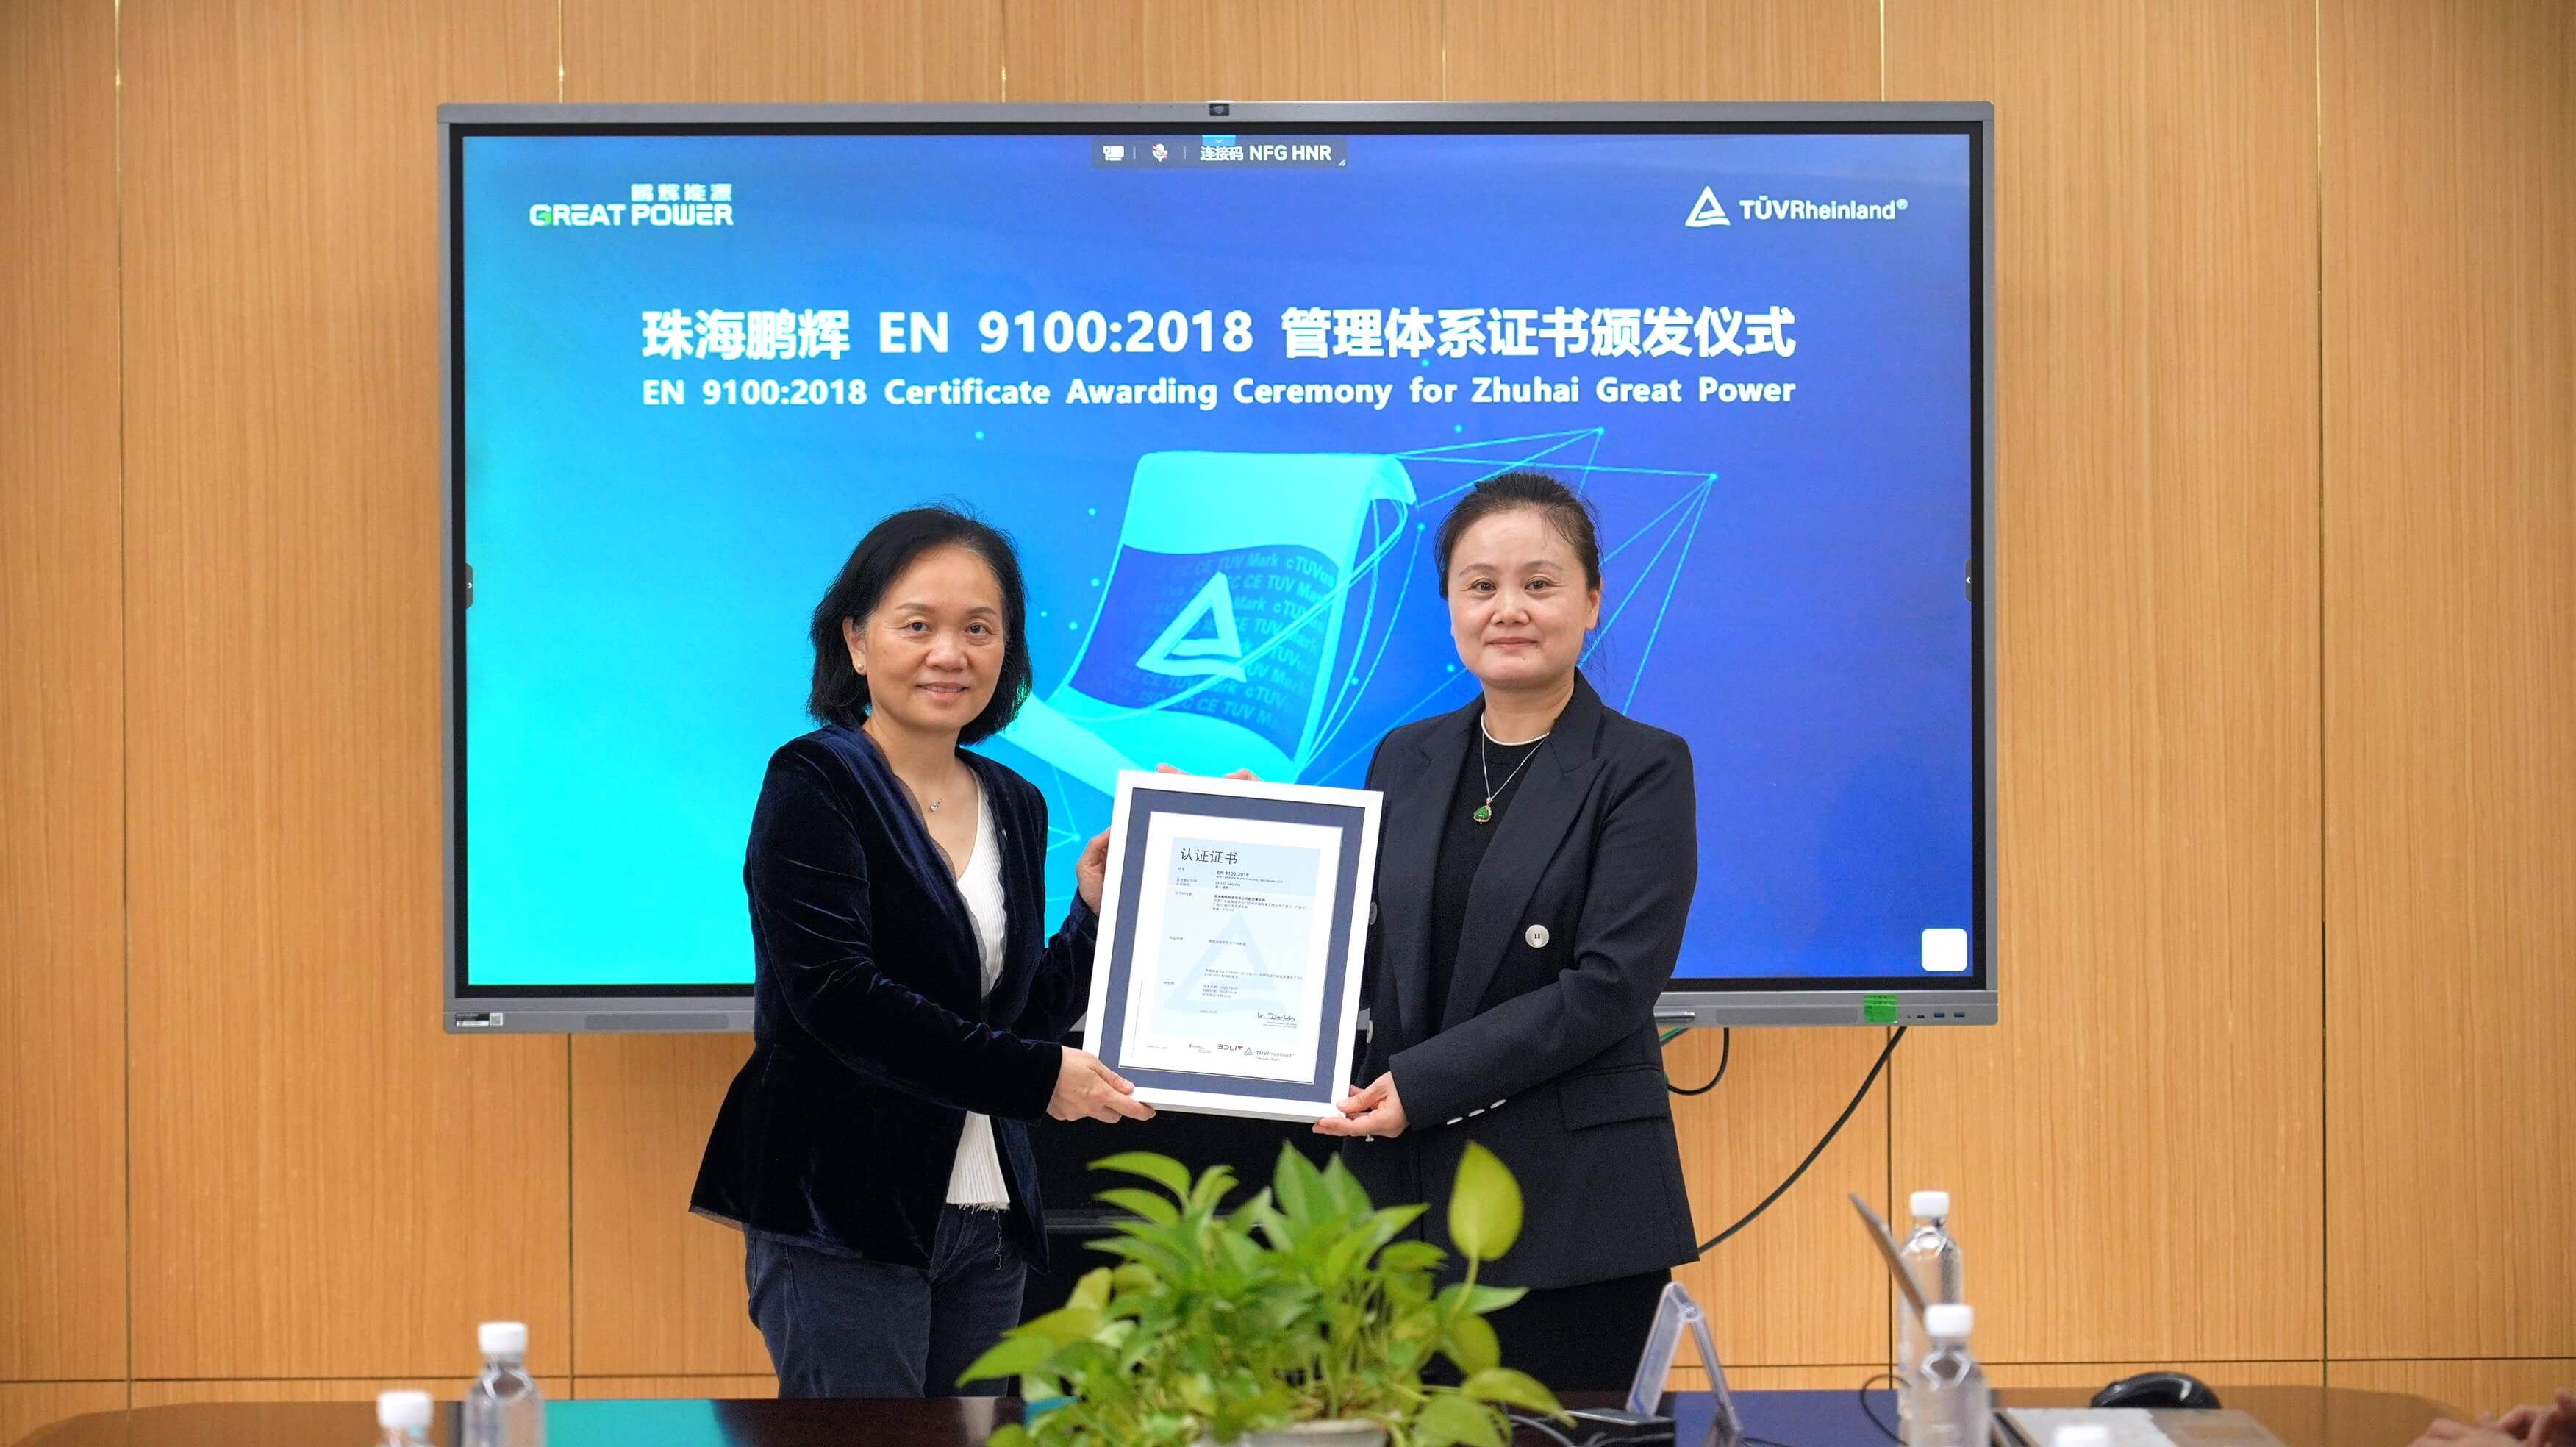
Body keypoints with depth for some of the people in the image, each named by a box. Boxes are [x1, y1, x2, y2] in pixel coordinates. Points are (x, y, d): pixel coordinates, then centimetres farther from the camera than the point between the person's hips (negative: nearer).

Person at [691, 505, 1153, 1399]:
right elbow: (836, 995, -17)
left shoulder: (1014, 806, 13)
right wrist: (1036, 1077, -16)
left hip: (984, 1217, 7)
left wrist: (1095, 908, 3)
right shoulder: (814, 783, -6)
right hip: (842, 1214, -7)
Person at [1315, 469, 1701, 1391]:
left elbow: (1610, 986, -13)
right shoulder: (1404, 760, 13)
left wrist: (1420, 1084, -17)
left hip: (1571, 1209, -4)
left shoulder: (1644, 768, -4)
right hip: (1406, 1194, 5)